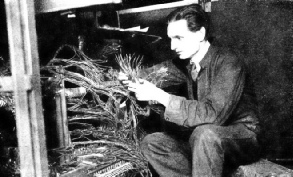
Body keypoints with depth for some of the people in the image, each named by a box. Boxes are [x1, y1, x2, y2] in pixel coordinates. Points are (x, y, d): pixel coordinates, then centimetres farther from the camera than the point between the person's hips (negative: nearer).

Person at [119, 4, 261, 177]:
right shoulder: (189, 63, 0)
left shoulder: (228, 64, -21)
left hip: (242, 139, -7)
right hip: (206, 142, 7)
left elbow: (213, 114, -33)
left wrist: (159, 95, -32)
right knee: (152, 142, -9)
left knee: (205, 133, -38)